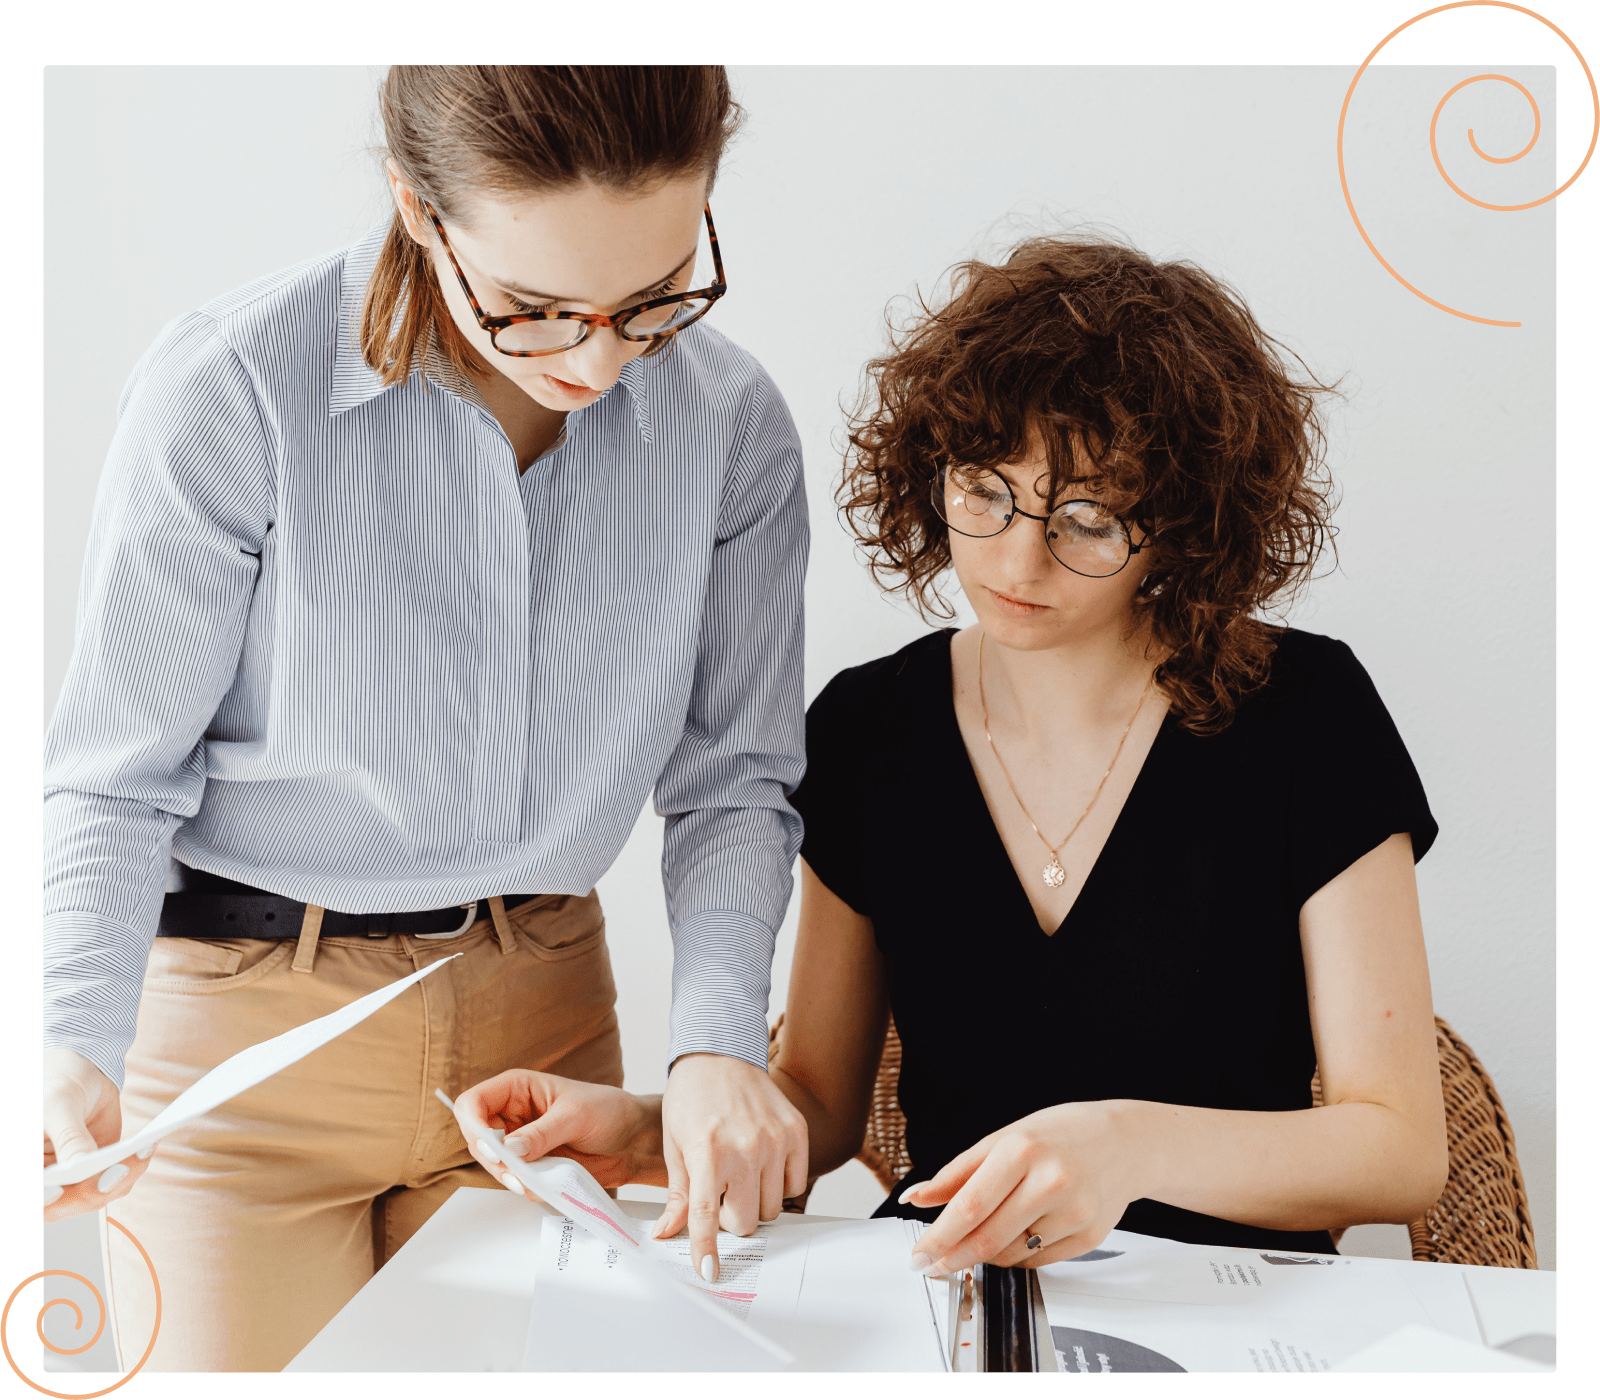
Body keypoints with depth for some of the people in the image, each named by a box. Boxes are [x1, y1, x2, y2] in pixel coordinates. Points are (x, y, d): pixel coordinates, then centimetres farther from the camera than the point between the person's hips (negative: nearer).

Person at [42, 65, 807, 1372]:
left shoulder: (733, 423, -10)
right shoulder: (229, 393, -20)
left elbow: (733, 776, -3)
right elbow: (115, 780, -14)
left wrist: (719, 1037, -17)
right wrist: (74, 1047, -30)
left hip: (540, 1017, 3)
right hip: (243, 1015, -2)